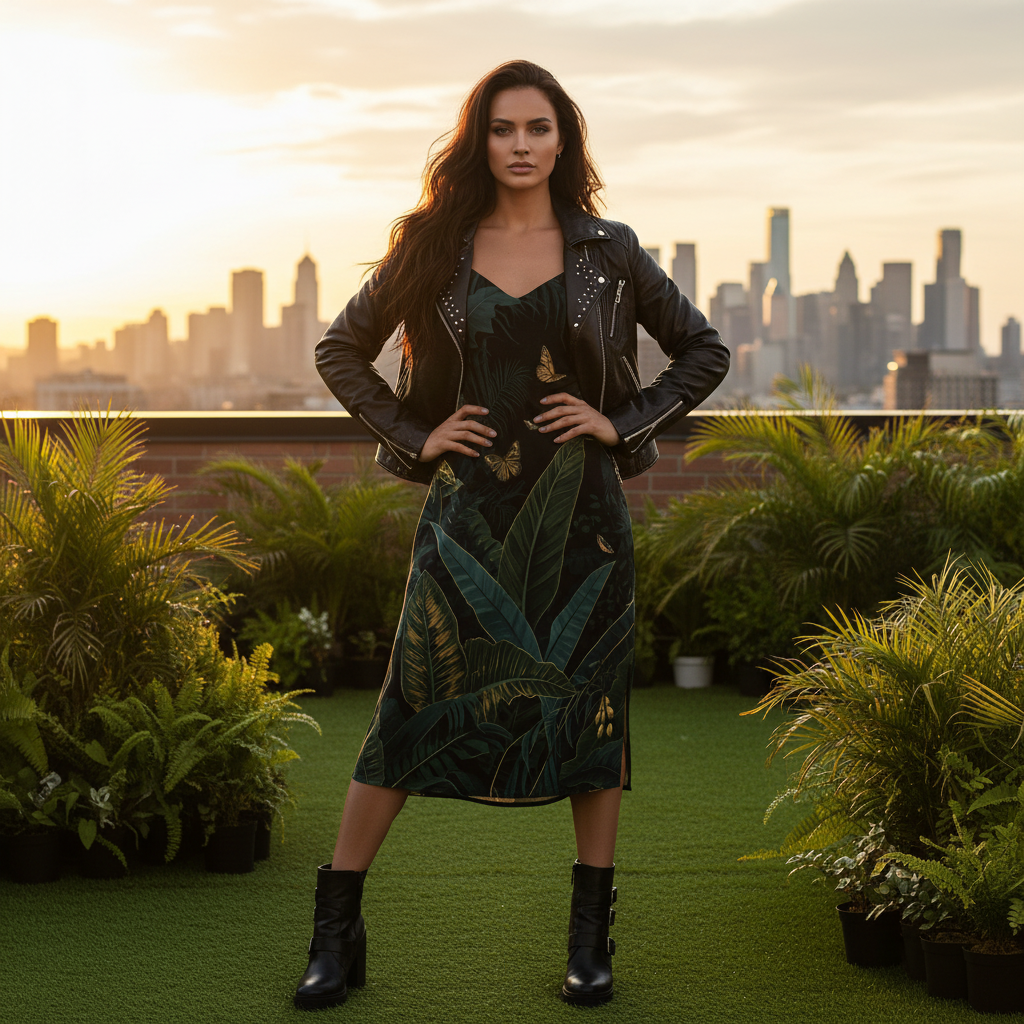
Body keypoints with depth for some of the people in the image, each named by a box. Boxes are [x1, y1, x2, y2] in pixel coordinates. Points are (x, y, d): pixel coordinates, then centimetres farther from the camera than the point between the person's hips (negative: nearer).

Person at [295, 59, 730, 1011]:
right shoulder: (434, 248, 4)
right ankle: (337, 931, 7)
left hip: (579, 511, 1)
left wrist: (623, 423, 0)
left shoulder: (607, 250, 4)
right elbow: (341, 349, 13)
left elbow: (703, 350, 12)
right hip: (470, 511, 0)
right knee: (413, 707, -2)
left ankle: (591, 933, 17)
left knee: (588, 706, 4)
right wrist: (414, 435, 2)